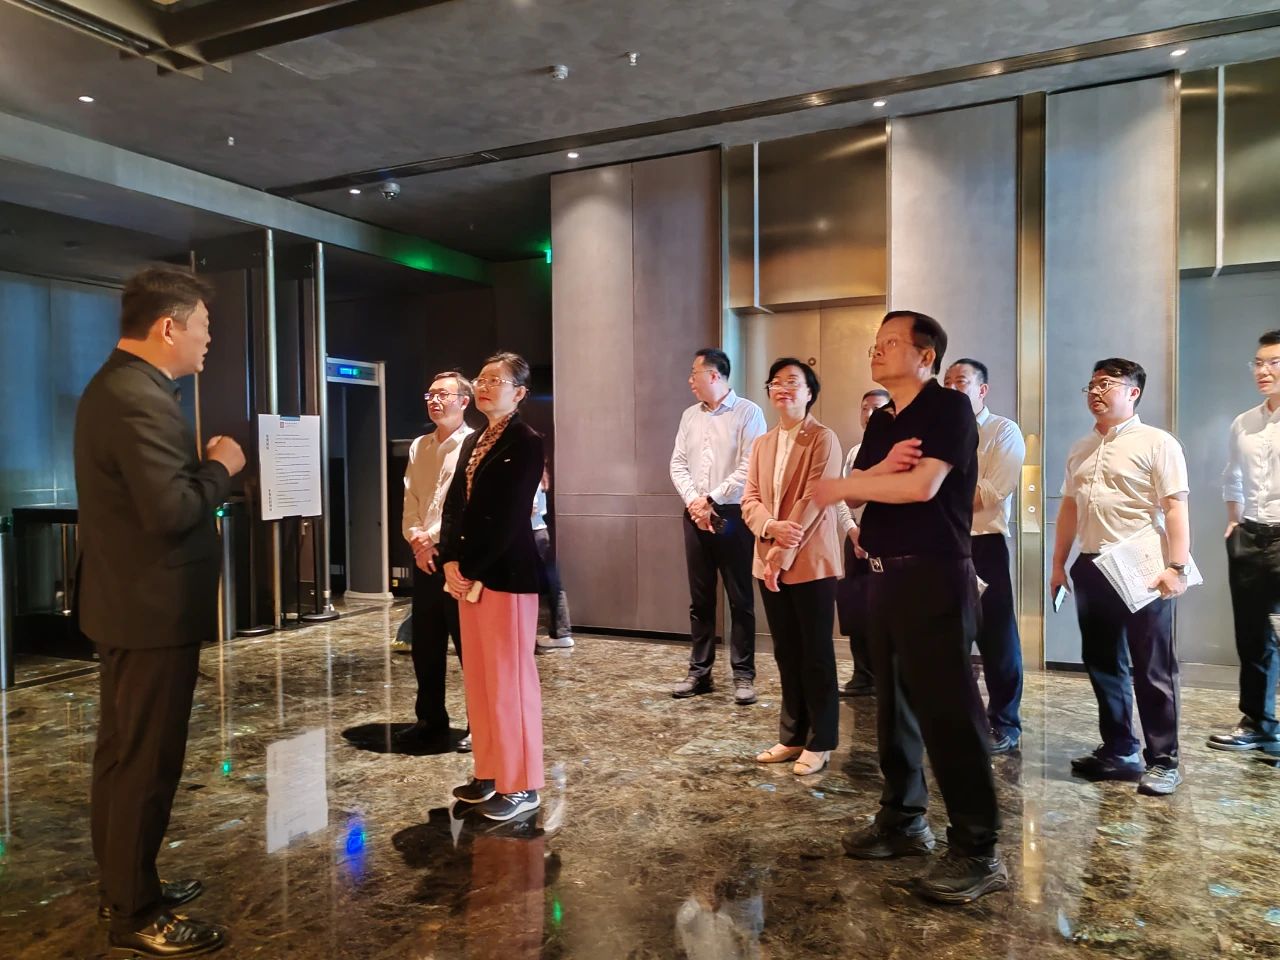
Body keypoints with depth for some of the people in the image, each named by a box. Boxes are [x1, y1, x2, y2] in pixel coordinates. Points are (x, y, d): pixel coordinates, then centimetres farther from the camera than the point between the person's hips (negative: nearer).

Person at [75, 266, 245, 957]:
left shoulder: (115, 385, 12)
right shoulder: (140, 399, -22)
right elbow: (171, 510, -29)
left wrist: (203, 465, 5)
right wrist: (220, 466, -14)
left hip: (126, 604, 11)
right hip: (152, 610, -11)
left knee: (121, 753, 19)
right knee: (147, 761, 0)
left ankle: (121, 885, 33)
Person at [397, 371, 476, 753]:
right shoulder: (419, 447, 14)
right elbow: (409, 503, 12)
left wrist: (435, 542, -13)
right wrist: (416, 540, -4)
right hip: (423, 558, 7)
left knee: (469, 646, 1)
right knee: (424, 646, 12)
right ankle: (431, 721, 25)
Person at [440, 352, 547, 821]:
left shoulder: (526, 443, -10)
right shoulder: (472, 441, 16)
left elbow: (507, 517, -16)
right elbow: (454, 505, 11)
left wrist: (471, 570, -13)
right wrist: (450, 561, -2)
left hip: (505, 575, -8)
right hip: (468, 574, 8)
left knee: (510, 679, -1)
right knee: (477, 678, 14)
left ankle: (520, 784, 10)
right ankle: (489, 772, 26)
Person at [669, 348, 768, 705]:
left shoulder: (748, 412, -5)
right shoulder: (689, 416, 13)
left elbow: (750, 468, -13)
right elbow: (678, 464, 9)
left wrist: (711, 500, -13)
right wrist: (694, 502, -8)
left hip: (732, 515, -5)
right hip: (695, 516, 5)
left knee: (740, 599, 2)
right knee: (700, 598, 10)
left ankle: (744, 675, 11)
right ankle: (699, 671, 19)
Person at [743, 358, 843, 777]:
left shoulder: (823, 438, -8)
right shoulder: (762, 444, 14)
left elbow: (814, 501, -15)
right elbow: (750, 499, 7)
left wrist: (781, 555, -17)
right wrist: (770, 527, -15)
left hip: (810, 562, -6)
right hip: (770, 563, 7)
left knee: (816, 654, 4)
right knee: (786, 654, 13)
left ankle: (820, 742, 15)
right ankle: (792, 736, 24)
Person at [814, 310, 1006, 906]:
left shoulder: (949, 408, -8)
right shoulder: (881, 422, 17)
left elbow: (921, 485, -21)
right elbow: (857, 493, 9)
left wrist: (840, 486, -9)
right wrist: (882, 467, -14)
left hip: (934, 576, -8)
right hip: (885, 575, 8)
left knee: (948, 710, -6)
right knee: (895, 704, 13)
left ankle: (977, 853, 2)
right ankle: (903, 821, 26)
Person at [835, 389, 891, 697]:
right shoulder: (853, 452, 14)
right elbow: (840, 497, 9)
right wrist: (854, 532, -5)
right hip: (857, 537, 6)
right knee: (856, 609, 7)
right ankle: (864, 677, 18)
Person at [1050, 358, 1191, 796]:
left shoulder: (1157, 444, -6)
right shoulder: (1081, 450, 15)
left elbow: (1175, 509, -12)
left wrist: (1177, 567, -19)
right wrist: (1059, 565, 15)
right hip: (1092, 567, 7)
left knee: (1152, 670, 2)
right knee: (1102, 664, 13)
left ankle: (1163, 760, 13)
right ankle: (1118, 751, 25)